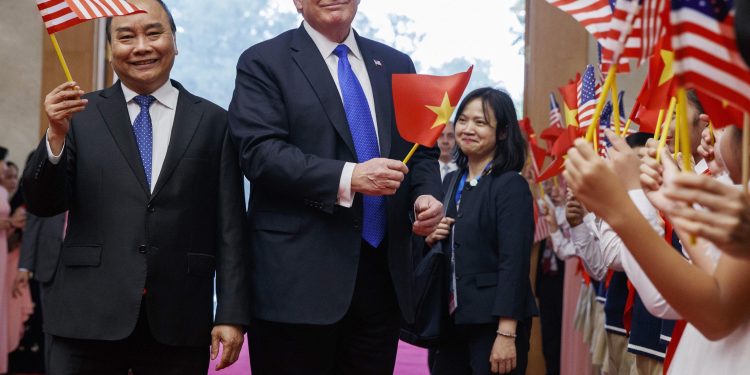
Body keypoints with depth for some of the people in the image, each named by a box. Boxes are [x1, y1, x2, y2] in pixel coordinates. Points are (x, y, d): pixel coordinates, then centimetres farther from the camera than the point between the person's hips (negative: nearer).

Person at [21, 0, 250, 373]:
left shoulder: (212, 121, 6)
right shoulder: (81, 115, 7)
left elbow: (228, 229, 4)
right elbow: (43, 204, 3)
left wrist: (231, 315, -2)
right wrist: (56, 135, -13)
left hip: (178, 323, 0)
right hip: (88, 318, 0)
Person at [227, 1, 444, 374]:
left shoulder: (396, 65, 17)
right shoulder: (263, 63, 0)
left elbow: (421, 149, 19)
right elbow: (260, 153, -12)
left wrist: (426, 195, -4)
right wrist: (349, 178, -22)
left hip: (383, 271, 5)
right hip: (301, 277, -4)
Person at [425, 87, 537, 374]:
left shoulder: (511, 186, -10)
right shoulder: (451, 182, 12)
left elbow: (514, 262, -16)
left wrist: (506, 334, -22)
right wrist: (430, 239, -2)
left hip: (494, 321, -7)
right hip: (453, 319, 7)